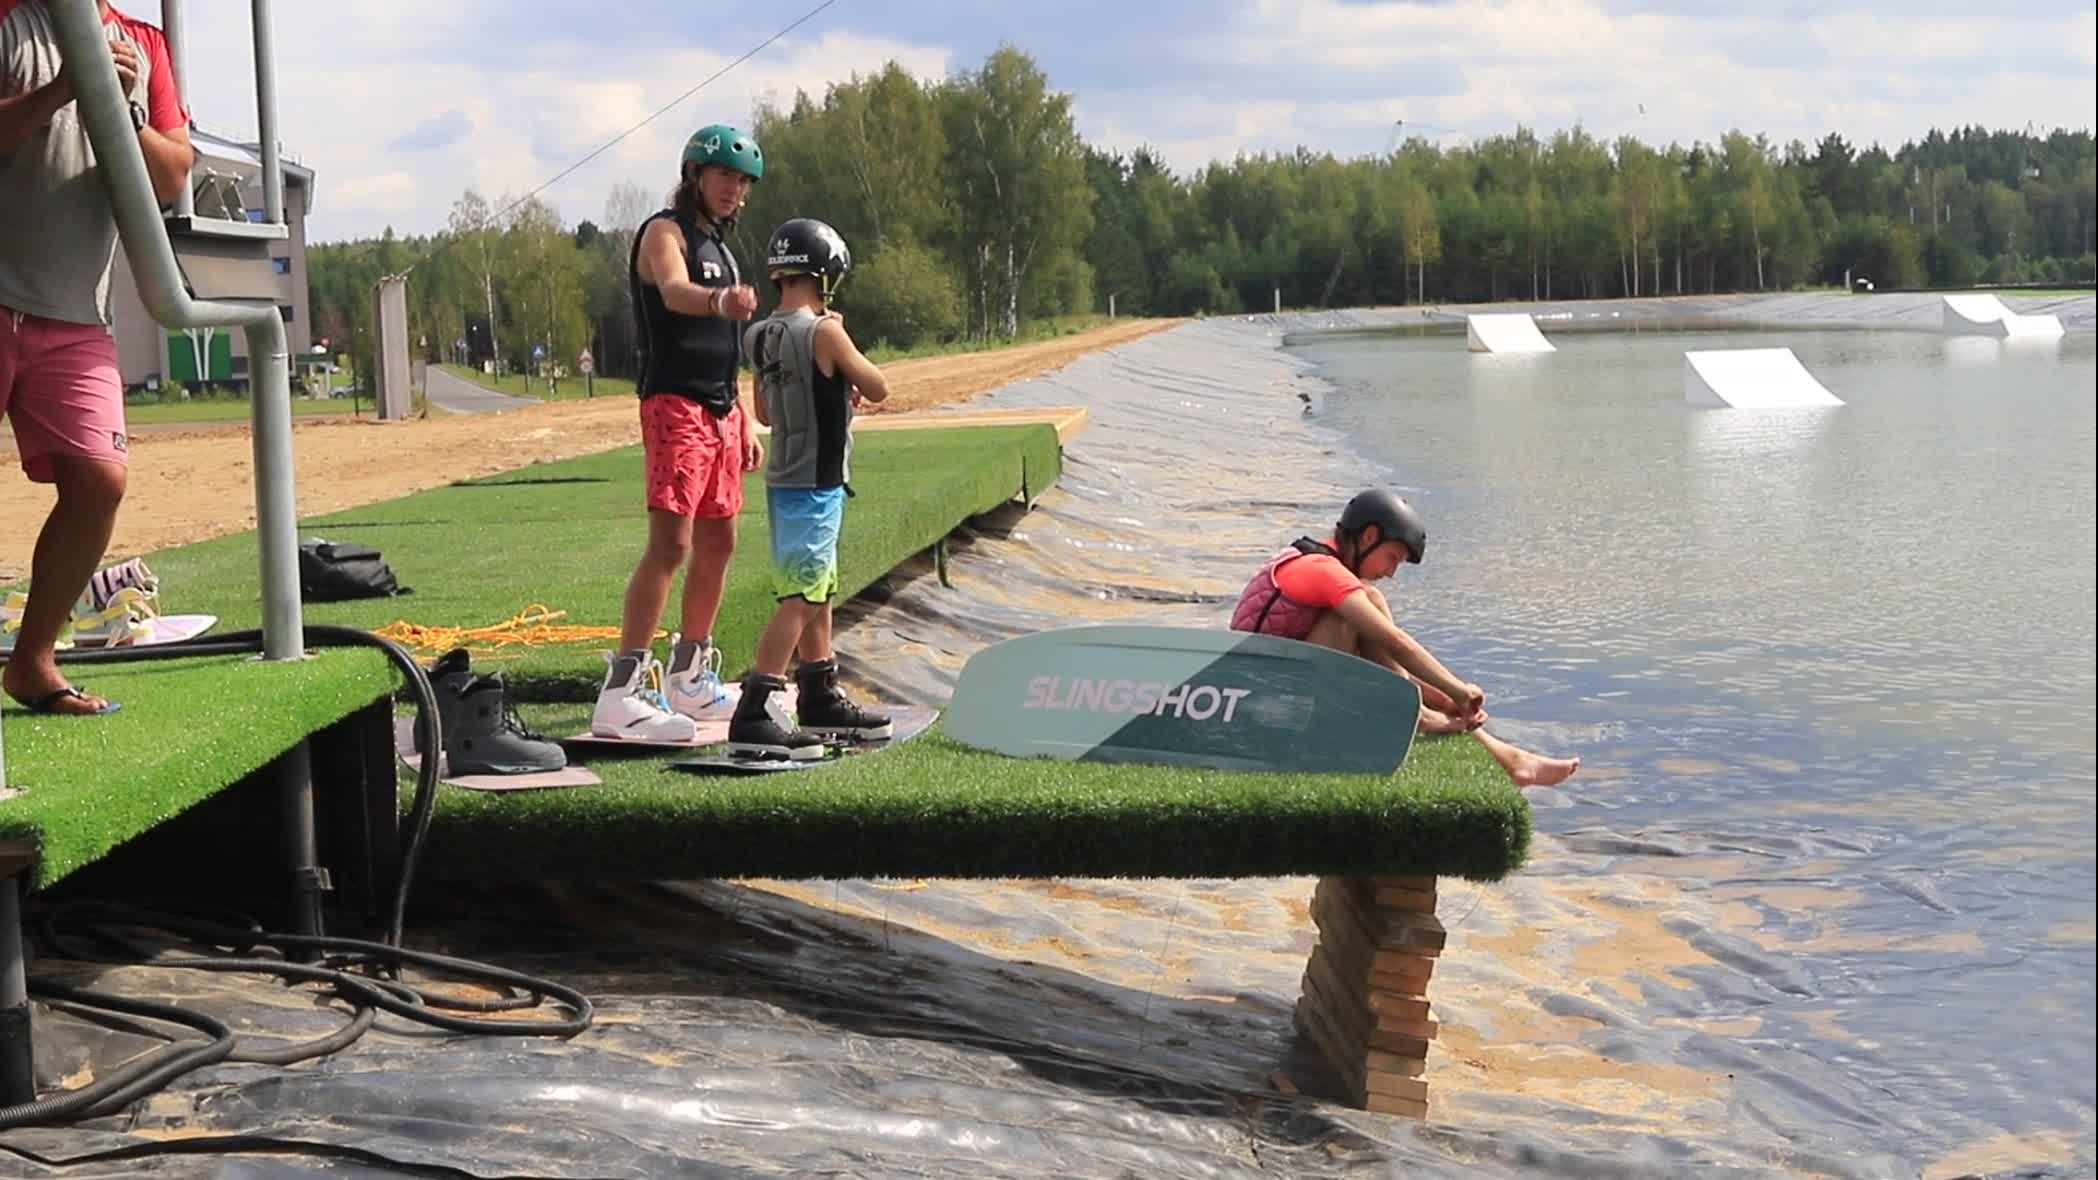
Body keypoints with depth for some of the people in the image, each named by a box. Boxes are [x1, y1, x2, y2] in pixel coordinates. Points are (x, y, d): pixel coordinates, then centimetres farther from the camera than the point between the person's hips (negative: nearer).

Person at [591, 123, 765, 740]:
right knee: (670, 543, -18)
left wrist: (744, 424, 22)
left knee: (717, 543, 12)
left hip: (719, 411, 9)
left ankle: (690, 678, 24)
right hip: (674, 405, -9)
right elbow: (674, 293, -30)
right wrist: (720, 300, -51)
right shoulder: (665, 232, -6)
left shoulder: (719, 245, 21)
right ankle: (621, 692, -21)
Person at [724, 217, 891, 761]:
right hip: (815, 485, -9)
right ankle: (754, 716, -15)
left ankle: (821, 699, 30)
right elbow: (878, 388, -6)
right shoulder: (823, 332, -17)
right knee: (799, 599, -10)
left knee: (818, 593, 19)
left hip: (785, 479, 9)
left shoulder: (761, 336, 6)